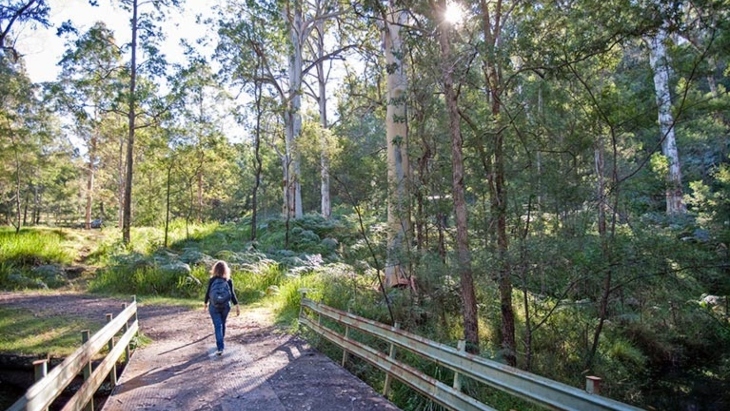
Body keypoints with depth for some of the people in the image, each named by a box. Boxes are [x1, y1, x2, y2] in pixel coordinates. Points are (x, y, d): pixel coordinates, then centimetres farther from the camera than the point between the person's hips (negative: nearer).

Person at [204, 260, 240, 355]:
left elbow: (208, 293, -3)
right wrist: (236, 305, -6)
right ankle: (220, 343, 36)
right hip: (225, 305, 2)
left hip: (214, 306, -2)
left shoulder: (212, 280, -8)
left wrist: (205, 303, 14)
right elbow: (232, 294, -8)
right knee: (222, 324, 19)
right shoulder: (229, 280, -5)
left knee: (218, 326, -3)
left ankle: (220, 347, -12)